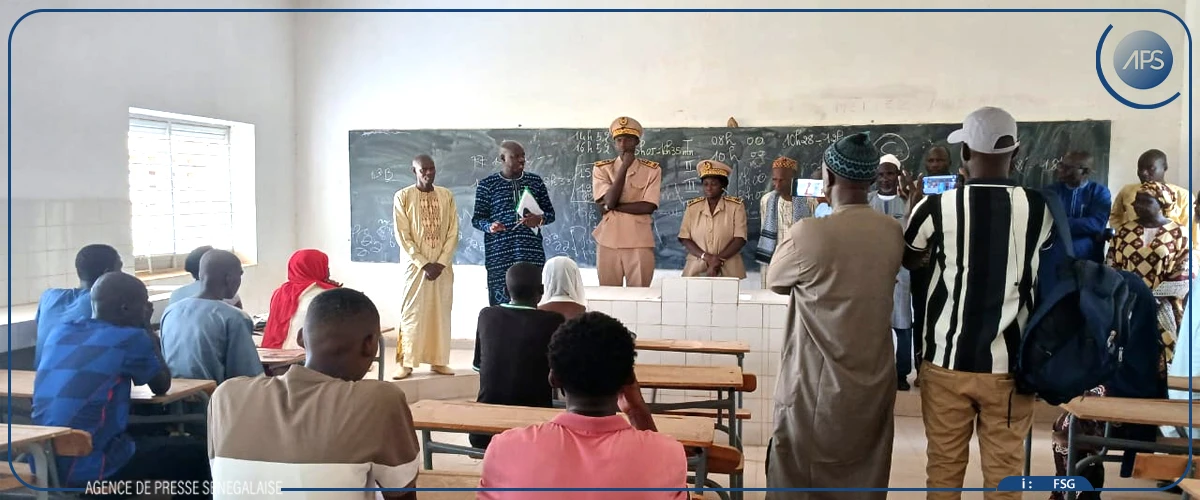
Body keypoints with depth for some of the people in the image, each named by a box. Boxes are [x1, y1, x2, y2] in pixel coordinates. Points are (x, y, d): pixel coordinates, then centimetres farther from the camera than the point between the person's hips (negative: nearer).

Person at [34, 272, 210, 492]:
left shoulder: (60, 333, 11)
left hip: (43, 466, 8)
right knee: (193, 452, 12)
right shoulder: (130, 338, -9)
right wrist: (147, 329, 14)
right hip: (89, 470, -8)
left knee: (152, 438, 31)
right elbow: (162, 386, 8)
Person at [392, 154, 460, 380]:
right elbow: (402, 236, -7)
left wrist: (440, 263, -8)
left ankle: (438, 360, 12)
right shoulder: (402, 196, -3)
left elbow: (453, 232, 2)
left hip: (443, 265, 3)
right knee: (411, 312, -3)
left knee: (441, 312, 5)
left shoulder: (447, 195, 5)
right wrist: (424, 264, -13)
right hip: (415, 265, -3)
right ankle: (406, 363, 2)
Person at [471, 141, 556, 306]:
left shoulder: (535, 181, 10)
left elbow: (550, 212, 14)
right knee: (501, 304, -6)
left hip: (532, 253, 2)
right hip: (499, 255, -2)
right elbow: (477, 218, 5)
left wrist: (540, 219, -8)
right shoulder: (487, 184, 3)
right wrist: (489, 226, -17)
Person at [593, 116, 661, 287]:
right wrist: (624, 167, -9)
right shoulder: (601, 168, 5)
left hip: (639, 242, -1)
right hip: (608, 241, 1)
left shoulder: (652, 170, 2)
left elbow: (648, 207, -8)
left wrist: (614, 207, -9)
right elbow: (609, 201, -10)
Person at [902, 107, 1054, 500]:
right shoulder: (1037, 208, -5)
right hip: (1009, 363, 1)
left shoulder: (935, 207, -9)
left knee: (944, 463, 12)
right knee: (1004, 467, 10)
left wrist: (915, 206, 26)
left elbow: (910, 260, 10)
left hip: (947, 359, 0)